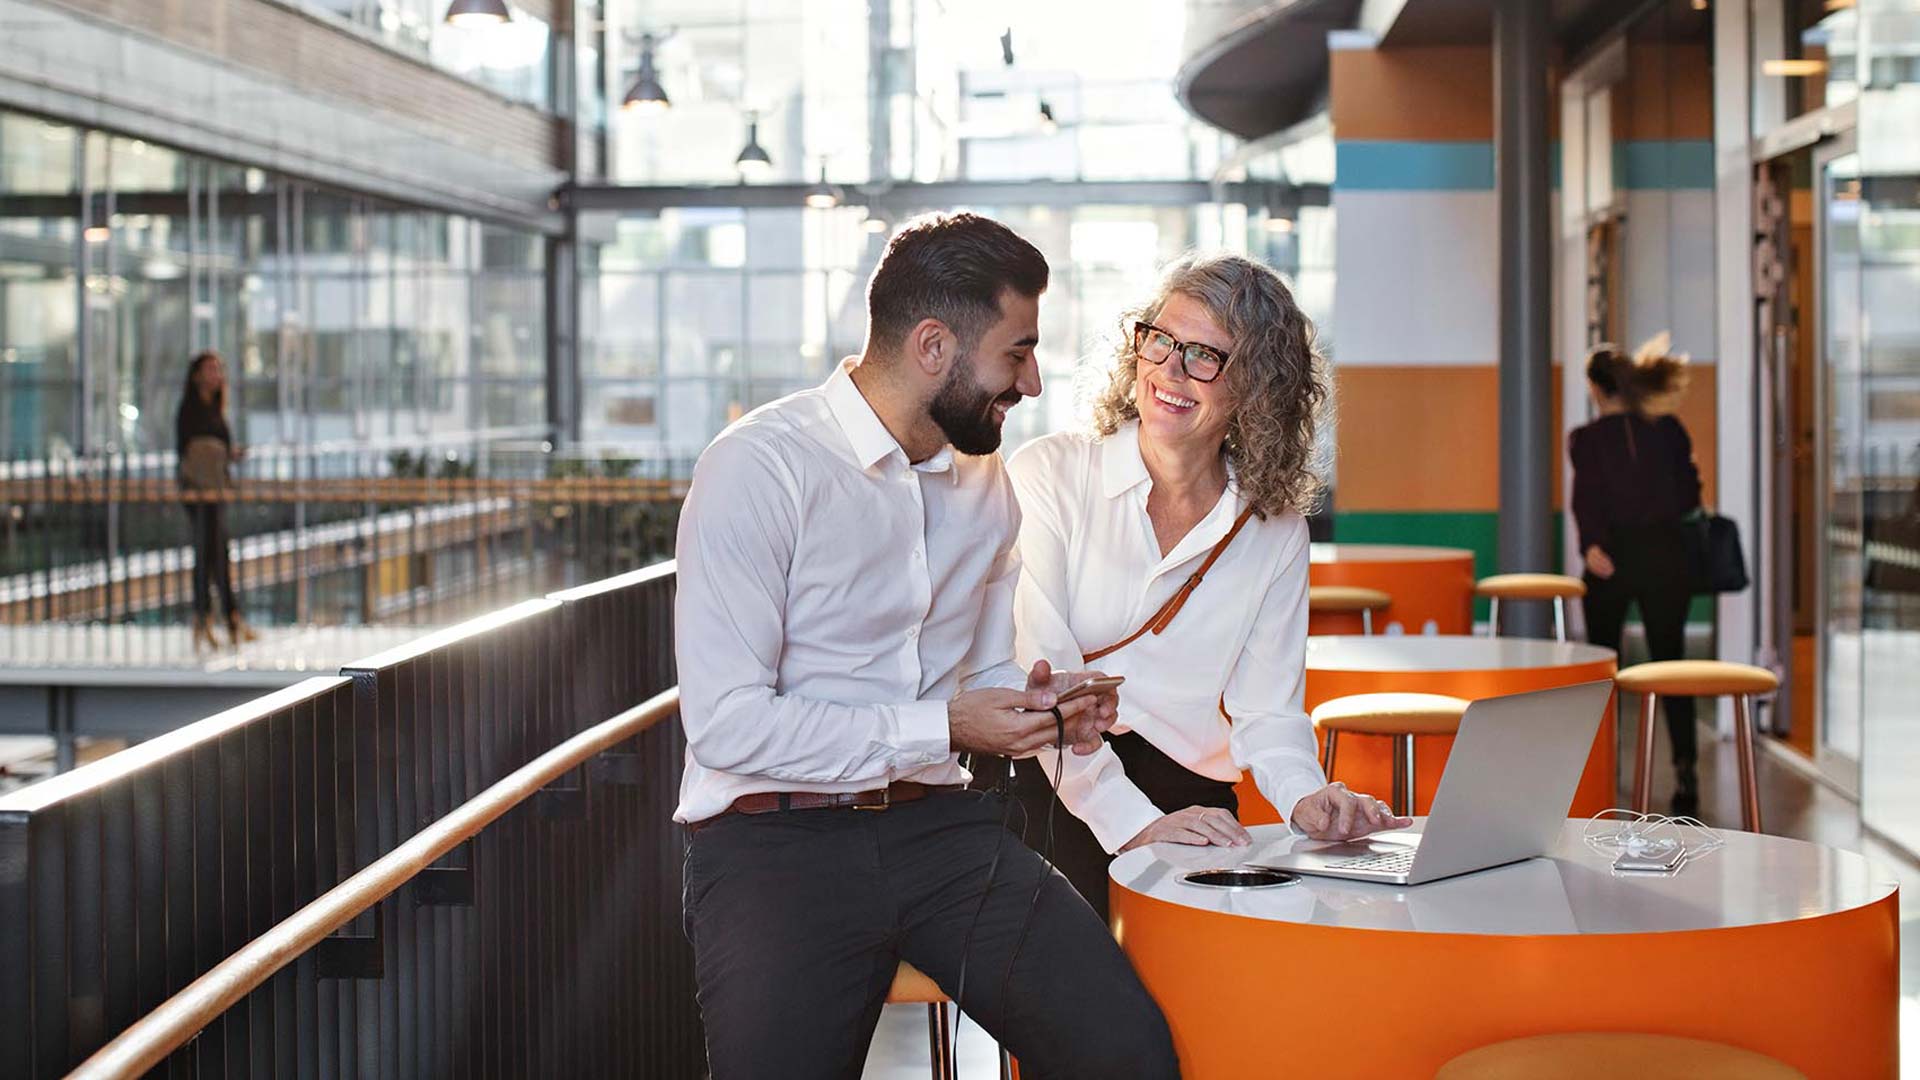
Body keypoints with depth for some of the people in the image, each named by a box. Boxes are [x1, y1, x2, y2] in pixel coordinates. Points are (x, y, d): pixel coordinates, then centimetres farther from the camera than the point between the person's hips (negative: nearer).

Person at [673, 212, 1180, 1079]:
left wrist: (1035, 709, 1)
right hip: (775, 836, -4)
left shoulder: (986, 483, 14)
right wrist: (944, 729, -13)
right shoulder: (759, 468, -9)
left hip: (938, 823, 5)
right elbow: (727, 726, -15)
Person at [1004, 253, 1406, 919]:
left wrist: (1305, 797, -16)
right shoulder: (1051, 476, -4)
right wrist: (1133, 821, -23)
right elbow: (1040, 674, -12)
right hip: (1050, 784, -3)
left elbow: (1267, 710, 7)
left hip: (1184, 797, 3)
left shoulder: (1276, 531, 8)